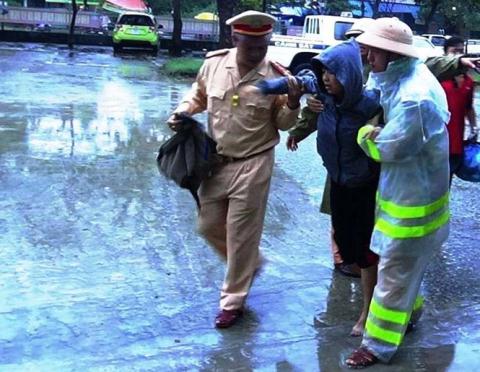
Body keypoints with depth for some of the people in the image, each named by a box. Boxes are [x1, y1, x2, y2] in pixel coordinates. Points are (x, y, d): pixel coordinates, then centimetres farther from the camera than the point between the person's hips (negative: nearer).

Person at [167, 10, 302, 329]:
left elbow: (283, 124, -3)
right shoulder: (214, 64, -5)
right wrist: (182, 112, -4)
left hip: (253, 165, -4)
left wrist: (292, 103, -23)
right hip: (215, 161, 4)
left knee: (241, 235, 3)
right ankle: (248, 264, 43)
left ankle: (233, 302, 20)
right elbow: (198, 95, 14)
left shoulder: (277, 77, -12)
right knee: (209, 225, 16)